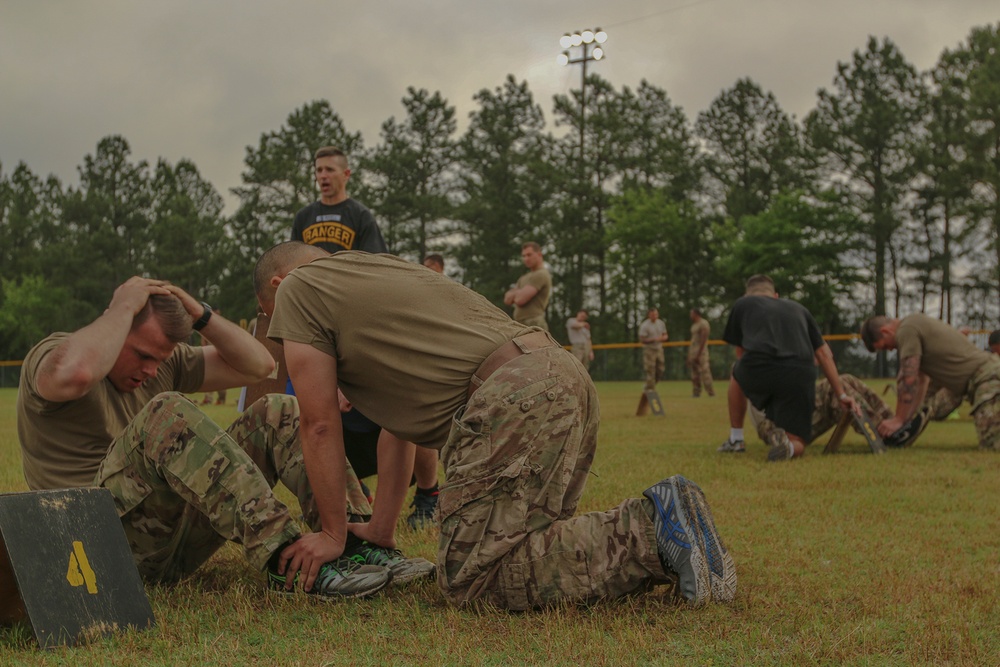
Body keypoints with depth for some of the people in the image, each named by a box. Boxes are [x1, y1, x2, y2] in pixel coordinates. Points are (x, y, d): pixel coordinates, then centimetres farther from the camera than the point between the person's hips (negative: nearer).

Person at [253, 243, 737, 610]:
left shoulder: (296, 290, 10)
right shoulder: (379, 270, 35)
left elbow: (320, 425, 8)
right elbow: (401, 411, 34)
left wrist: (333, 534, 18)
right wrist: (380, 526, 34)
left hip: (514, 397, -9)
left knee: (467, 577, -8)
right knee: (519, 542, 20)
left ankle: (646, 534, -15)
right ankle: (656, 524, 3)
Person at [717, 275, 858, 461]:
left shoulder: (742, 303, 26)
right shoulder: (799, 309, 32)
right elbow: (824, 354, 29)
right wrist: (841, 395, 31)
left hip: (757, 369, -1)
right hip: (799, 376, 1)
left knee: (737, 374, 38)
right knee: (797, 446, 14)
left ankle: (735, 439, 38)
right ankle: (786, 446, -21)